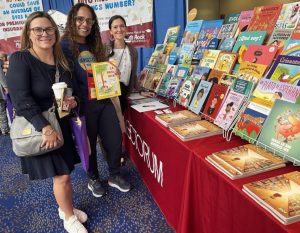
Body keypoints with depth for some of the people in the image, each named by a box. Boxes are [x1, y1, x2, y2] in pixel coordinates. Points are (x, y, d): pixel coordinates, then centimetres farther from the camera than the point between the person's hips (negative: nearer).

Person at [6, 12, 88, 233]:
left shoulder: (61, 59, 5)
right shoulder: (20, 59, -14)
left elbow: (70, 89, 17)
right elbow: (21, 98, -22)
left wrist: (72, 101, -6)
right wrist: (45, 127, -27)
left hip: (61, 124, 6)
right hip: (39, 129, -6)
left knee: (64, 172, 15)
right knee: (62, 175, -1)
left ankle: (65, 208, 39)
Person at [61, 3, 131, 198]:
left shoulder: (95, 46, 11)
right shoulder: (64, 46, -9)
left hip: (104, 102, 6)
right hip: (84, 106, -5)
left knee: (115, 140, 8)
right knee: (89, 144, 11)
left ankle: (115, 176, 31)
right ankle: (93, 179, 35)